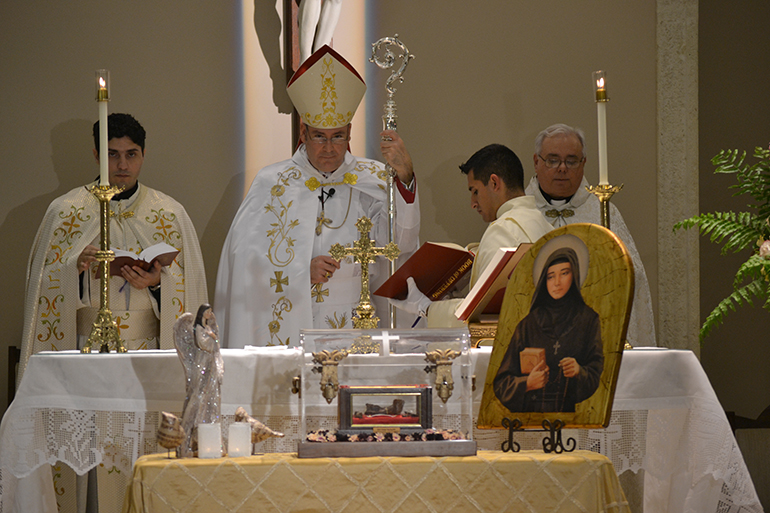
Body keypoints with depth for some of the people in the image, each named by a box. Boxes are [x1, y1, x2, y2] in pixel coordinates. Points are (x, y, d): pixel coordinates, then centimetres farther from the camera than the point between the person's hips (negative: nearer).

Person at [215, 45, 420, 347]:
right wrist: (302, 270, -13)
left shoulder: (370, 180, 8)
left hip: (356, 327, 1)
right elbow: (243, 252, -1)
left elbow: (400, 240, -8)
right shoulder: (273, 183, 7)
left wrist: (404, 177, -23)